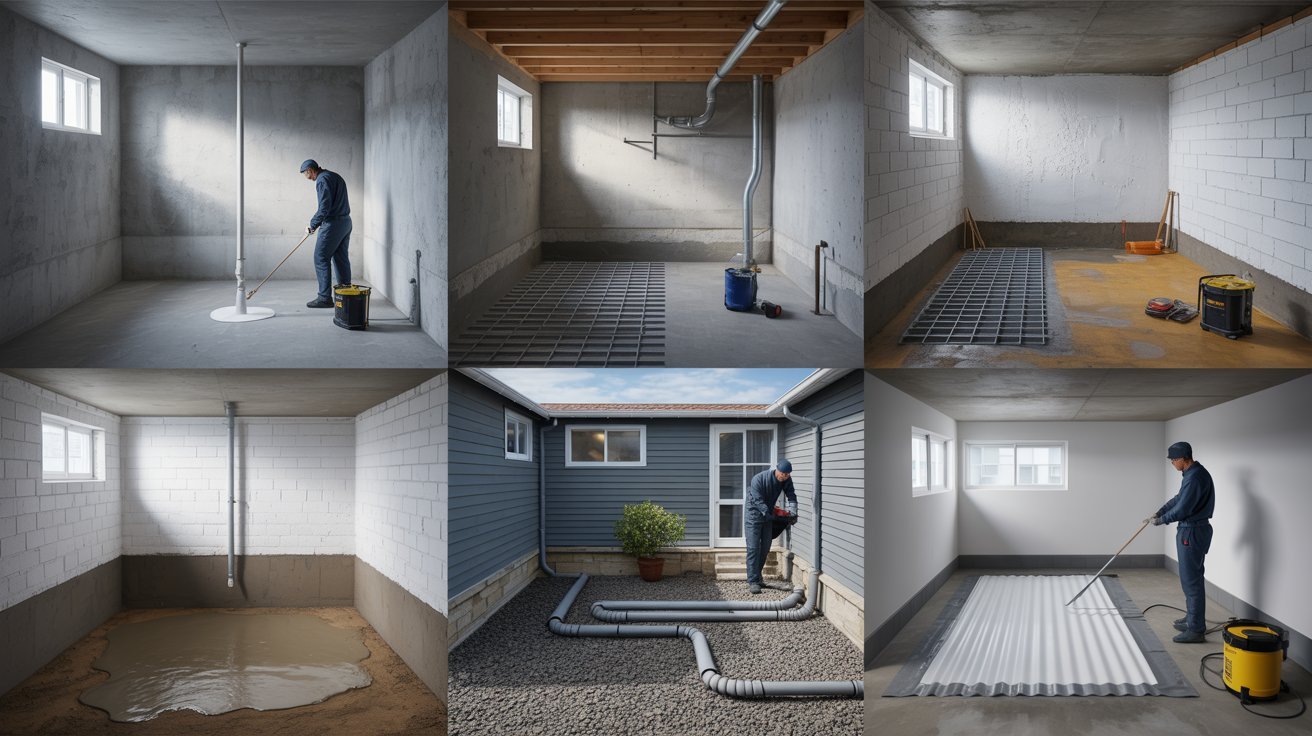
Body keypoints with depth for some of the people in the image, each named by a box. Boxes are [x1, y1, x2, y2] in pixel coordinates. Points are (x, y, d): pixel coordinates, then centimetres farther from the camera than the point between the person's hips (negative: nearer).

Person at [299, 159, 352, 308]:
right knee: (341, 259, 12)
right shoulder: (336, 176, 16)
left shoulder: (322, 180, -13)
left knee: (321, 259, -4)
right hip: (346, 222, 9)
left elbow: (324, 208, -20)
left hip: (332, 224, -9)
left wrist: (312, 225, -8)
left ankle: (325, 297, -5)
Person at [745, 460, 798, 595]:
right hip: (754, 514, -6)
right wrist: (769, 515, -37)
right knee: (753, 548, -10)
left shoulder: (786, 480, -10)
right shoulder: (758, 479, -28)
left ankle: (757, 577, 24)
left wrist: (793, 512, -29)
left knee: (765, 548, 10)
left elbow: (791, 496, -11)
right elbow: (758, 501, -30)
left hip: (768, 515, 6)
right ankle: (752, 581, -10)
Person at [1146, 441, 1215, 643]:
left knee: (1192, 580, -8)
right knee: (1192, 578, 19)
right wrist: (1160, 512, 15)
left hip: (1192, 533, -11)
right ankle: (1192, 619, 31)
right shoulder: (1192, 473, 11)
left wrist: (1162, 520, -6)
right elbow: (1179, 498, 22)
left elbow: (1182, 509, -21)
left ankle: (1196, 630, -5)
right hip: (1191, 530, 11)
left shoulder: (1195, 477, -23)